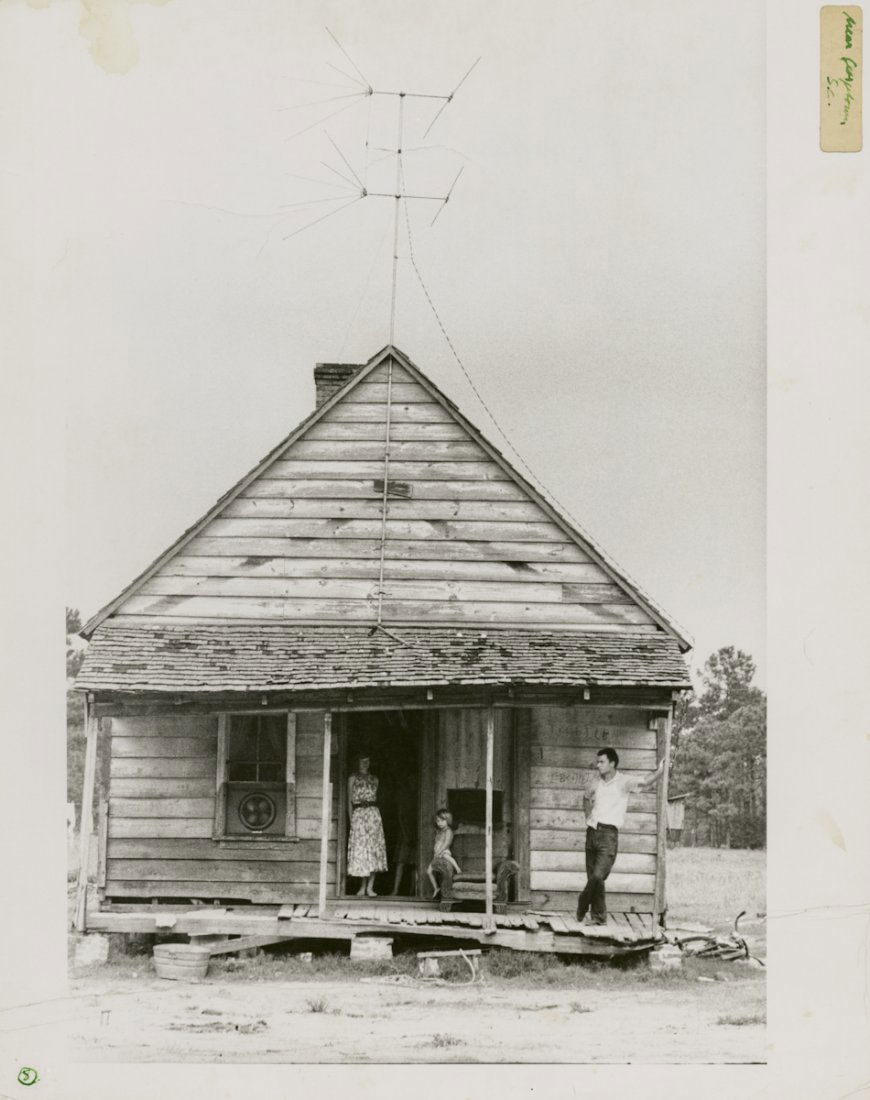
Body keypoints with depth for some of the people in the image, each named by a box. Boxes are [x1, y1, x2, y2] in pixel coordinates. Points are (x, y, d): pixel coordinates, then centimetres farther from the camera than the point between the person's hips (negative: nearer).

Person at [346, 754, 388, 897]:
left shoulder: (374, 779, 16)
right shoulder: (353, 779, 9)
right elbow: (349, 801, 6)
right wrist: (351, 820, -2)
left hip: (373, 814, 2)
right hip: (358, 814, -2)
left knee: (374, 847, -6)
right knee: (360, 848, -6)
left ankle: (370, 886, -5)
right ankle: (363, 886, 3)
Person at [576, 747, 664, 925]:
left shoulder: (622, 783, -1)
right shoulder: (595, 784, 14)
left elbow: (645, 784, -15)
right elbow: (586, 798, 35)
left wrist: (658, 772, -32)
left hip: (609, 833, -5)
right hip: (592, 831, 5)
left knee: (598, 876, -17)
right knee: (593, 878, 6)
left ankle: (582, 906, 3)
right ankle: (599, 917, 15)